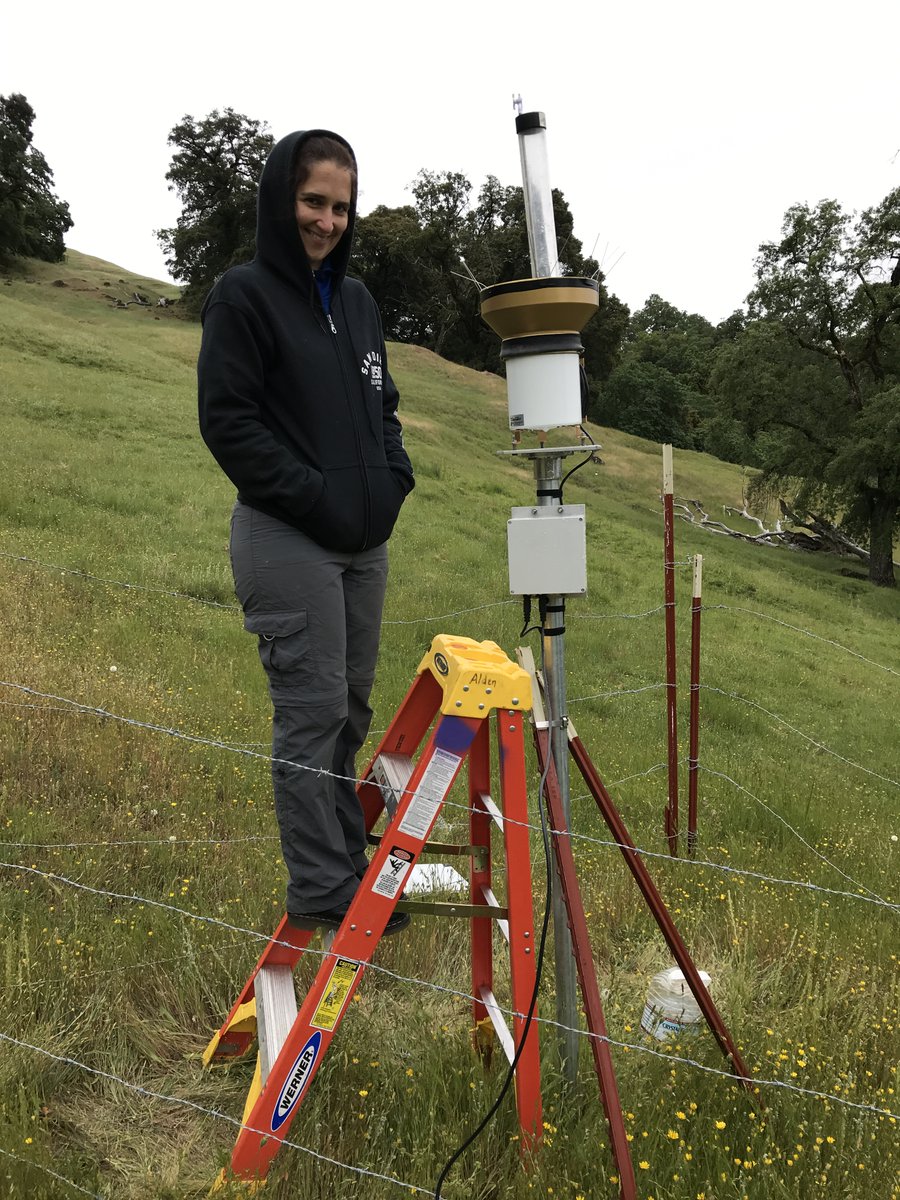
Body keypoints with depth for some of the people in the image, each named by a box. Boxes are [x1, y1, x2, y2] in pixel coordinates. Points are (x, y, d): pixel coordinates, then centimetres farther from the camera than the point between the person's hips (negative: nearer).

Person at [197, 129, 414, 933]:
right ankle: (322, 888, 7)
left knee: (350, 710, 12)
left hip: (365, 541, 7)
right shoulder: (243, 296, -5)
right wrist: (313, 498, -15)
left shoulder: (357, 300, 14)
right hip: (288, 540, -7)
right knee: (312, 711, -5)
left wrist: (394, 479, 5)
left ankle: (348, 861, 24)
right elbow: (227, 421, -11)